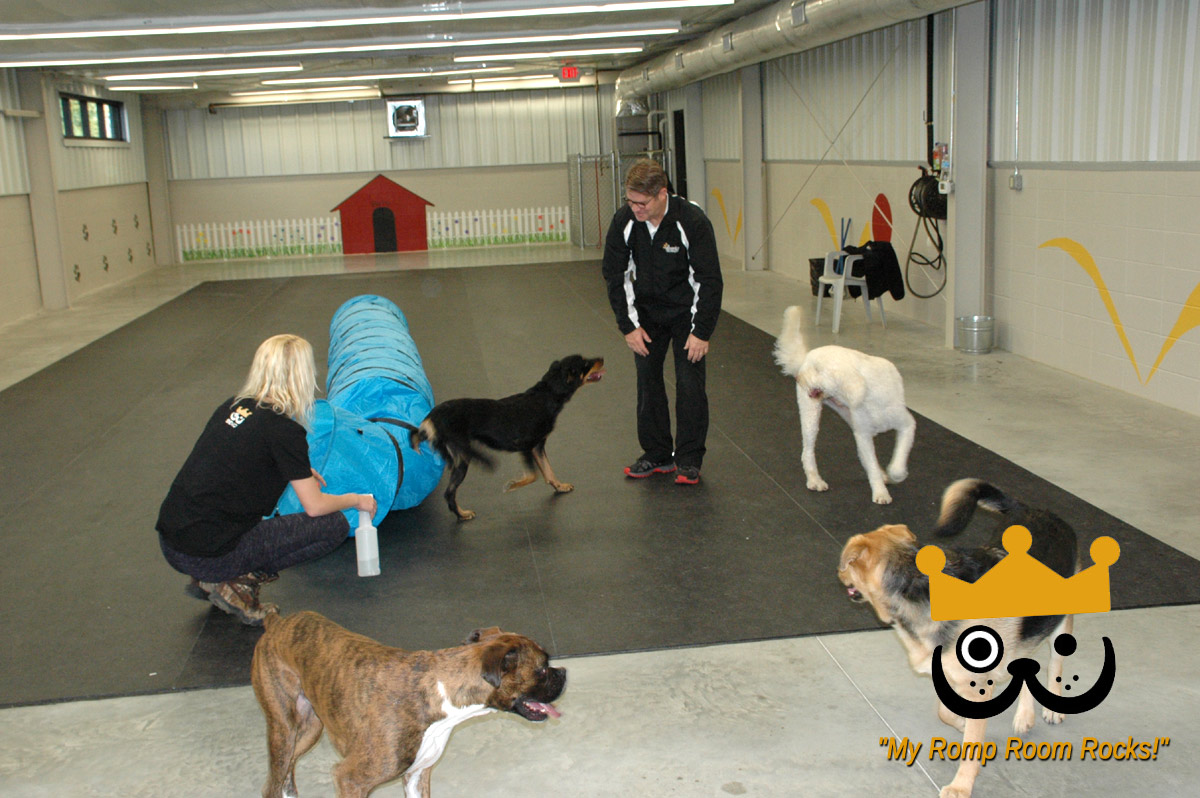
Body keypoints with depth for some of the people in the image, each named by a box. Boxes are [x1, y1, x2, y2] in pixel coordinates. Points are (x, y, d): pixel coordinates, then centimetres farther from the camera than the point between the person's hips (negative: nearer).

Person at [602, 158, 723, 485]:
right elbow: (615, 275, -6)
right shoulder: (624, 221, -17)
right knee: (647, 379, 4)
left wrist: (701, 332, -21)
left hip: (686, 311, -3)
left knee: (690, 382, -6)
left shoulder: (692, 222, -27)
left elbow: (709, 280, -21)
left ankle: (688, 460, 6)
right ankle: (657, 455, 16)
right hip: (648, 311, 4)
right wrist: (629, 325, -8)